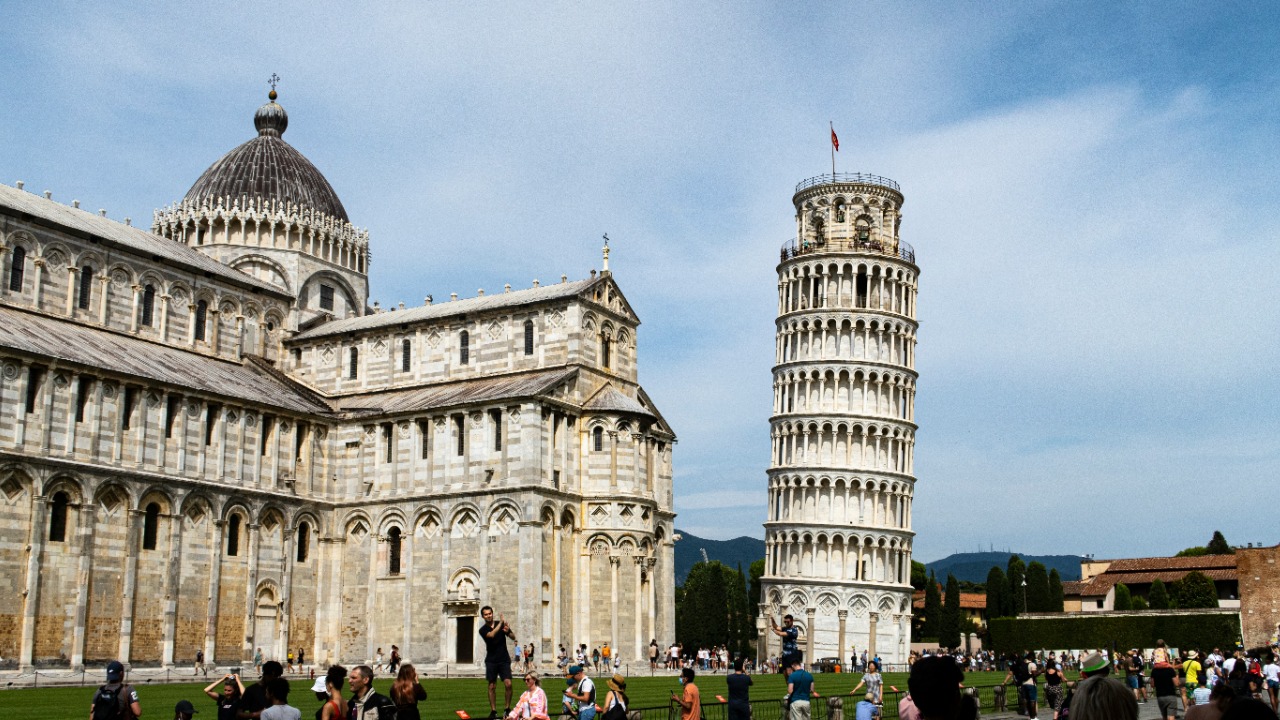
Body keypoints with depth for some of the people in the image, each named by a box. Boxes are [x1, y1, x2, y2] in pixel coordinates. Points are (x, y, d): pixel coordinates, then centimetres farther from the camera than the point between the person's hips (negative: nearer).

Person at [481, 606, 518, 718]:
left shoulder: (501, 623, 4)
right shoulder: (483, 630, -2)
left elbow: (513, 638, 4)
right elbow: (491, 635, -24)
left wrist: (508, 631, -16)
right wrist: (501, 623, -22)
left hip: (504, 659, 0)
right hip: (491, 661, 0)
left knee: (508, 684, -12)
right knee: (492, 686, 3)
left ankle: (508, 708, 2)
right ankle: (493, 711, 11)